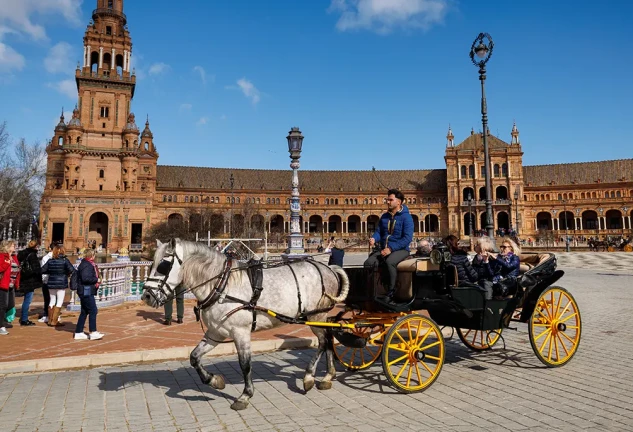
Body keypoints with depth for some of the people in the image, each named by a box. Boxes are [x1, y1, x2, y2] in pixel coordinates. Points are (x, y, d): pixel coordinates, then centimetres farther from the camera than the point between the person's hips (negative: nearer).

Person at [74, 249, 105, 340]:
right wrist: (96, 280, -15)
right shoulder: (86, 265, -16)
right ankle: (93, 333, -3)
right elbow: (85, 278, -25)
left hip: (86, 291, 11)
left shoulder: (88, 264, 14)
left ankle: (78, 333, 19)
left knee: (84, 312, 14)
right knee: (93, 310, -7)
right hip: (86, 291, -11)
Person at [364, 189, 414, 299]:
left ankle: (391, 292, -23)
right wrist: (374, 239, -12)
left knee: (389, 262, -38)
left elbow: (407, 238, -17)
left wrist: (391, 248, -24)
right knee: (368, 262, -21)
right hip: (383, 249, 6)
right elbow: (378, 231, 14)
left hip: (400, 249, -5)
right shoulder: (384, 216, 14)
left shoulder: (406, 217, -7)